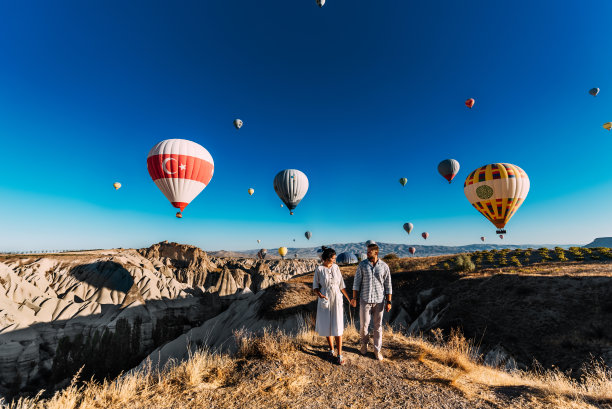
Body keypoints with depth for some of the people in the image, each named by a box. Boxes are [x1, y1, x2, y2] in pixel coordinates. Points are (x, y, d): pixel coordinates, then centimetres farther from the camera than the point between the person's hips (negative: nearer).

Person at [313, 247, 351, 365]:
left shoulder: (336, 267, -2)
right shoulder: (318, 269, -9)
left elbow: (341, 285, 6)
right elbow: (315, 287, -3)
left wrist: (349, 298, 8)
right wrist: (320, 295, -23)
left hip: (337, 299, 1)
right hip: (325, 300, -1)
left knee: (337, 327, 0)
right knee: (327, 326, 10)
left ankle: (339, 355, 12)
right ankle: (331, 349, 33)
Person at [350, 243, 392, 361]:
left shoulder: (384, 266, -6)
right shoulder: (362, 265, -7)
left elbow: (388, 285, 0)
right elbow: (357, 282, -3)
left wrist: (388, 302, -2)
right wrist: (354, 298, -5)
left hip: (379, 300, 0)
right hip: (365, 300, 0)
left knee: (377, 326, 12)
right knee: (364, 324, 8)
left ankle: (377, 350, 31)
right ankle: (364, 343, 37)